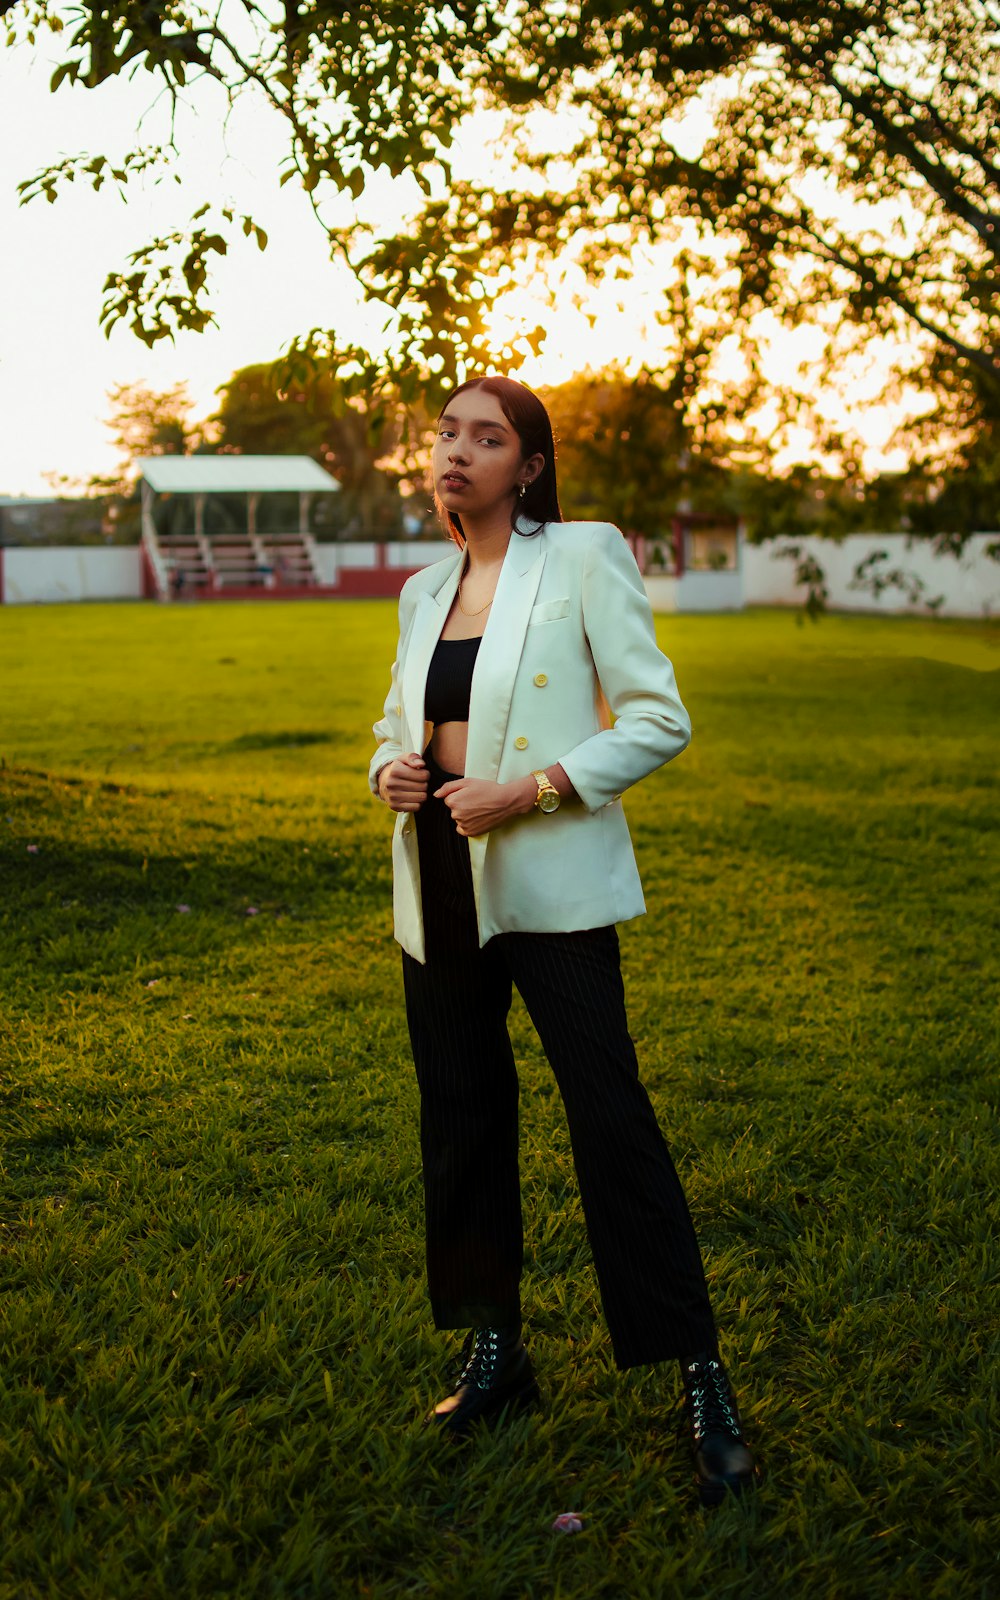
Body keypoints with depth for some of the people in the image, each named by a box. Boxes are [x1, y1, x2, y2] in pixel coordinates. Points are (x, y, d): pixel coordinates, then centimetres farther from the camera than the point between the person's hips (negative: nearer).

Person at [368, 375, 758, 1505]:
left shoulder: (585, 557, -4)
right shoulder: (423, 591, 13)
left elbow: (658, 721, -8)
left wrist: (529, 790, -17)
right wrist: (389, 769, 0)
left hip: (549, 888, -6)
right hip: (438, 889, 6)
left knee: (609, 1117, -6)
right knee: (460, 1120, 11)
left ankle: (699, 1379, 6)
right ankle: (494, 1354, 28)